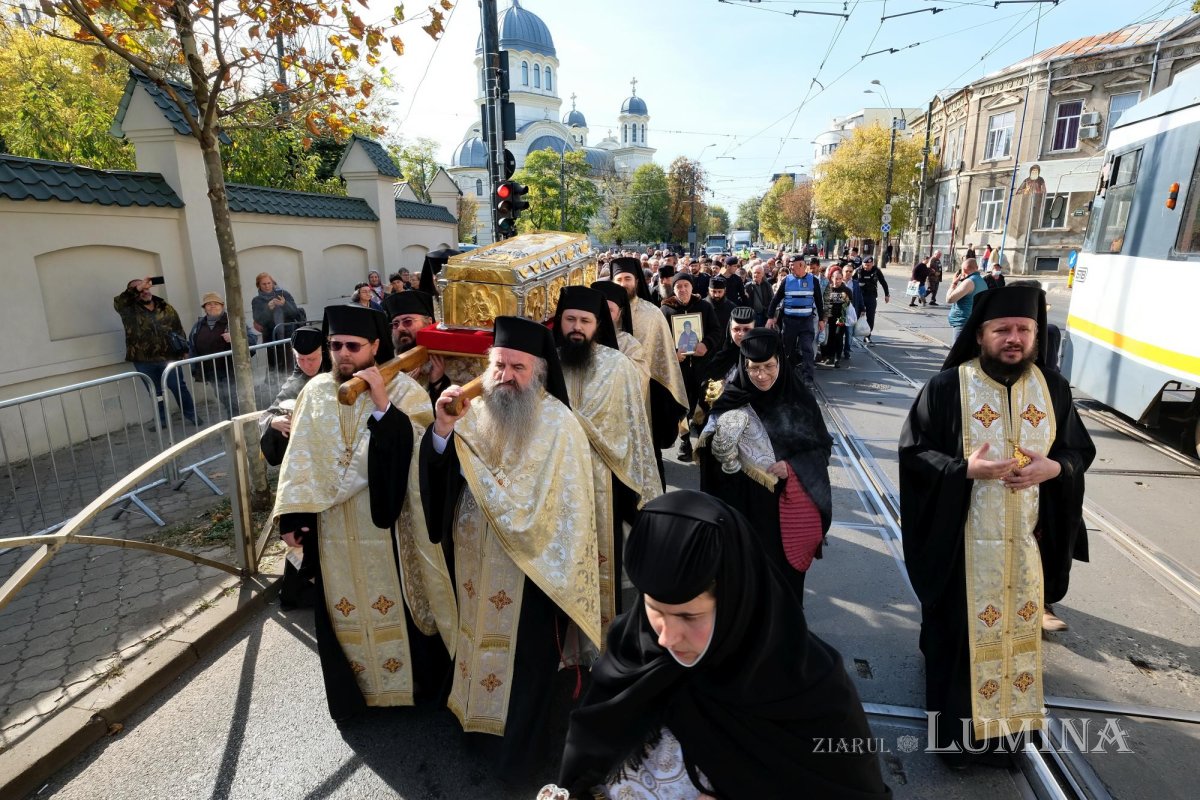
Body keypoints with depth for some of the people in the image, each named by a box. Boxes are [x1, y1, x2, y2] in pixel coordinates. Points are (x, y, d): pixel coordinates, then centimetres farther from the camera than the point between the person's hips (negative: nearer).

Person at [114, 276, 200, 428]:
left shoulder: (166, 308, 5)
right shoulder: (129, 310, -1)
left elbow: (179, 330, 8)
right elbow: (118, 303, -24)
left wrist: (183, 350, 3)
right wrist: (137, 289, -31)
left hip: (168, 358, 0)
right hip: (143, 361, 0)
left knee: (179, 387, 6)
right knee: (156, 393, 11)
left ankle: (191, 415, 19)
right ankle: (162, 420, 24)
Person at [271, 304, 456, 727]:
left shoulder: (404, 389, -9)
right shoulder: (316, 391, 2)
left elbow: (416, 451, -20)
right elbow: (298, 459, 1)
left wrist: (382, 403, -28)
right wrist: (292, 515, -6)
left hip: (389, 523, -3)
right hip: (333, 530, 4)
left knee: (397, 602, 10)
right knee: (342, 609, 16)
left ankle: (413, 678, 32)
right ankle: (354, 689, 36)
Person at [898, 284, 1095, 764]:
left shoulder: (1053, 388, 2)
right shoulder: (948, 386, -11)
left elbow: (1081, 449, 10)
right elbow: (912, 450, -9)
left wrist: (1054, 467, -12)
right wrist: (964, 468, -24)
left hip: (1028, 539, 4)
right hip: (962, 540, -4)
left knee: (1017, 628, 16)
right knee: (962, 629, 8)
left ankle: (1005, 720, 36)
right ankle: (958, 722, 27)